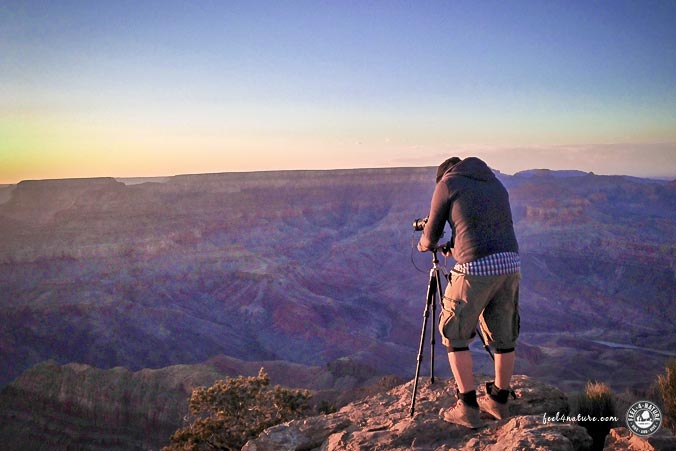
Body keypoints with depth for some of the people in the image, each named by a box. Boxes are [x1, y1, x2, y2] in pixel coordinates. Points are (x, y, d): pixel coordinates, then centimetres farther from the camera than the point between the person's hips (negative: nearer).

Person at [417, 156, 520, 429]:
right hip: (510, 263, 6)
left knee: (454, 335, 8)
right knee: (503, 335, 17)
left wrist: (424, 245, 35)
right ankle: (498, 401, 30)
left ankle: (468, 408, 7)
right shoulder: (496, 184, 24)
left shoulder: (447, 182, 7)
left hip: (476, 268, -6)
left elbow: (431, 235, 12)